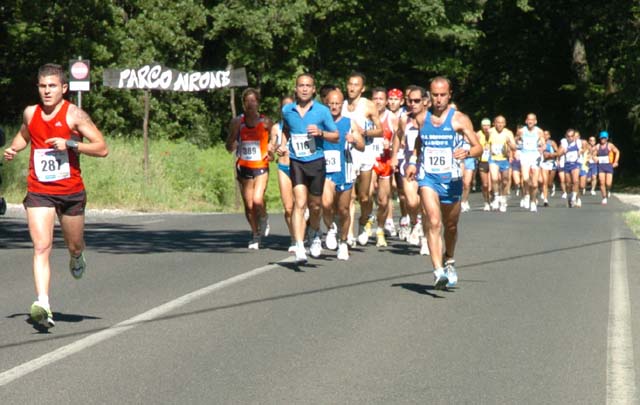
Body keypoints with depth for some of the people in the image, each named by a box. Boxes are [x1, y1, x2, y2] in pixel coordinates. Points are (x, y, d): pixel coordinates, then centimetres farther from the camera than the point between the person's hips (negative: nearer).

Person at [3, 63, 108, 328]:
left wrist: (70, 144, -20)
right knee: (41, 247, -15)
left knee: (74, 245, 15)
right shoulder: (30, 113, 5)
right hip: (38, 192, 1)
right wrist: (13, 149, 8)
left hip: (71, 191, -1)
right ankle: (43, 306, -23)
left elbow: (102, 148, -10)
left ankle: (77, 257, 54)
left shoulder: (74, 115, -7)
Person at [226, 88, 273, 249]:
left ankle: (264, 219, 13)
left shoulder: (265, 122, -3)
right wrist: (234, 132, -15)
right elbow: (229, 148, 3)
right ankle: (255, 234, 25)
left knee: (257, 200, -20)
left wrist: (271, 152, -6)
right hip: (244, 168, 2)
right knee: (249, 206, 5)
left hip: (261, 167, -2)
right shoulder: (237, 122, 0)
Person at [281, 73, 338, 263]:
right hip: (296, 162, 0)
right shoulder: (287, 110, 4)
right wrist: (283, 144, 8)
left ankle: (316, 235, 42)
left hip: (317, 162, 0)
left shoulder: (322, 111, -3)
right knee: (299, 203, -15)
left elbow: (336, 136, 1)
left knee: (315, 205, 11)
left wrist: (320, 133, -17)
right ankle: (299, 247, -22)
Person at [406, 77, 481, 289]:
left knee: (450, 225, 17)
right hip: (427, 177, 0)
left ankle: (449, 260, 45)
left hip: (451, 179, 0)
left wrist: (467, 152, -29)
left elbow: (479, 147, -7)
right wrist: (413, 162, 8)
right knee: (433, 222, -20)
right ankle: (438, 270, -28)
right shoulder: (421, 118, 6)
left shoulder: (459, 119, -4)